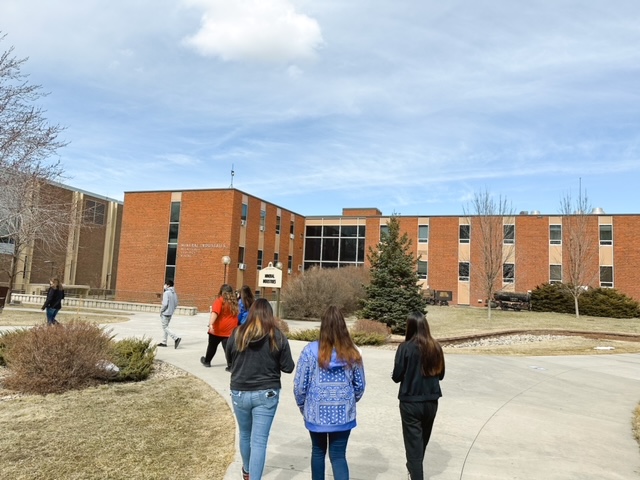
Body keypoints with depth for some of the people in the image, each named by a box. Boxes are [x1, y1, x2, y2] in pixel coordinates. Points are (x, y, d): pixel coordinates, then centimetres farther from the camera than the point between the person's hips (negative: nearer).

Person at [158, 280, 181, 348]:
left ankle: (176, 338, -15)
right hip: (170, 313, 8)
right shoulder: (174, 293, 7)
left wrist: (161, 310, -9)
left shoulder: (166, 293, -17)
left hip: (165, 313, -8)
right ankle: (164, 342, 21)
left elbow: (165, 304, -22)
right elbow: (176, 304, 9)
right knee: (165, 327, 17)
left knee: (165, 327, -3)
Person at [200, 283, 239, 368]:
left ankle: (207, 361, 36)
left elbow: (215, 313, -23)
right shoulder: (234, 301, 8)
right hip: (230, 330, 3)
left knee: (212, 346, 18)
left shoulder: (220, 300, -8)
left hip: (218, 329, -3)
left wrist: (211, 324, -34)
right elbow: (236, 315, 18)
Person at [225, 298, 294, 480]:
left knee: (245, 435, 23)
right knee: (259, 441, 3)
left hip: (240, 392, 3)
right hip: (266, 394, -2)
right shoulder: (278, 337, -11)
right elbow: (288, 367, -5)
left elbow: (229, 360, 7)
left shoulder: (237, 333, -8)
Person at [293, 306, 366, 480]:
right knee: (339, 455, 9)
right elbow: (360, 386, 3)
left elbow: (299, 385, -8)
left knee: (318, 451, 21)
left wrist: (302, 406, 10)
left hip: (316, 412, 0)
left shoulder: (310, 350, -13)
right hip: (343, 414, 1)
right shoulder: (352, 352, -5)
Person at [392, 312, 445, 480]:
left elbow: (397, 376, -11)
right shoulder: (436, 347, -3)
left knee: (413, 442, 6)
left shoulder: (405, 347, -15)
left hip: (410, 402, -5)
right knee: (423, 440, 24)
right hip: (431, 401, 5)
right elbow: (440, 374, 7)